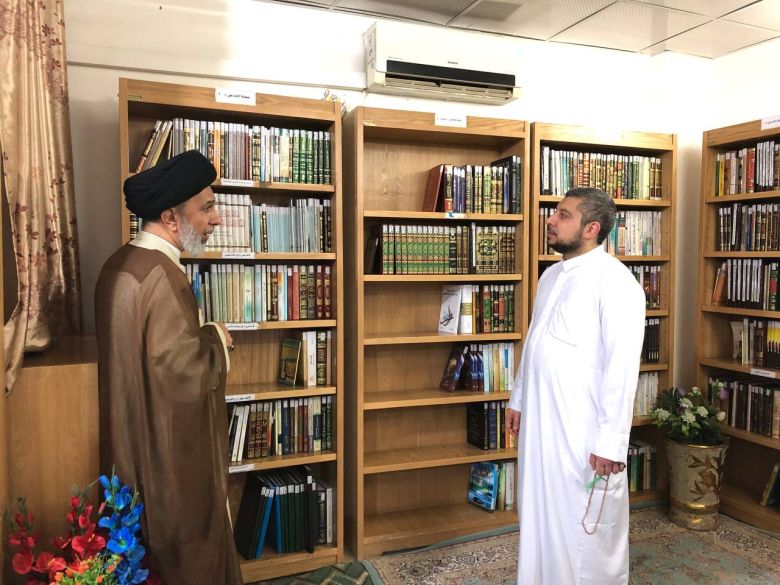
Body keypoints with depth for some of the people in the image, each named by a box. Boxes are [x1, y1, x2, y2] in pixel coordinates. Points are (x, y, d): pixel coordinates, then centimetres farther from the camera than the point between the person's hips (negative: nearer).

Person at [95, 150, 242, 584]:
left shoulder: (121, 264, 4)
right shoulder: (162, 276, -26)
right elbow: (180, 371, -30)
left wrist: (200, 333, 8)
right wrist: (216, 340, -13)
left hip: (134, 442, 9)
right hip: (170, 448, -9)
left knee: (150, 546, 24)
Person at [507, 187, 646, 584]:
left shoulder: (615, 280, -15)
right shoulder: (552, 275, 10)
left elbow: (622, 367, -19)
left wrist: (611, 442, -20)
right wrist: (518, 399, 19)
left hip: (584, 429, -8)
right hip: (540, 420, 8)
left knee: (587, 526, 8)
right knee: (541, 516, 20)